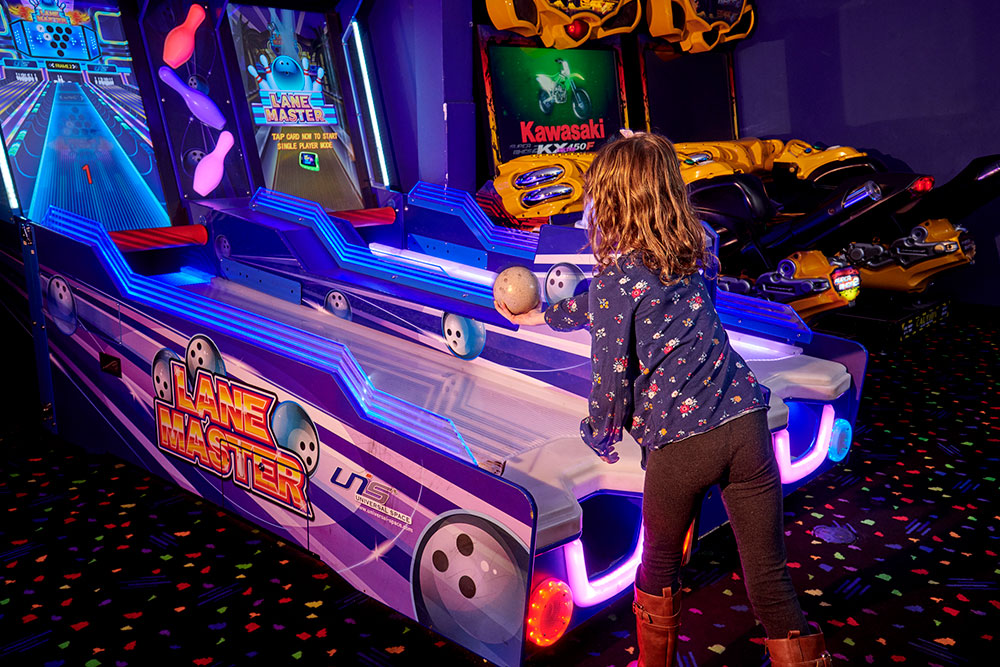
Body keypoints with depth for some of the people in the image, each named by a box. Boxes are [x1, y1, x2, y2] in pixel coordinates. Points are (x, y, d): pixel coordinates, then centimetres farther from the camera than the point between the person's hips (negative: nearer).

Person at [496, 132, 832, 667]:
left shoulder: (613, 278, -9)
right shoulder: (691, 254, 11)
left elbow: (611, 379, -7)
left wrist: (602, 440, 14)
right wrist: (542, 317, 36)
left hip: (678, 444, -4)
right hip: (745, 422, 5)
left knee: (660, 567, 22)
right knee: (770, 581, 10)